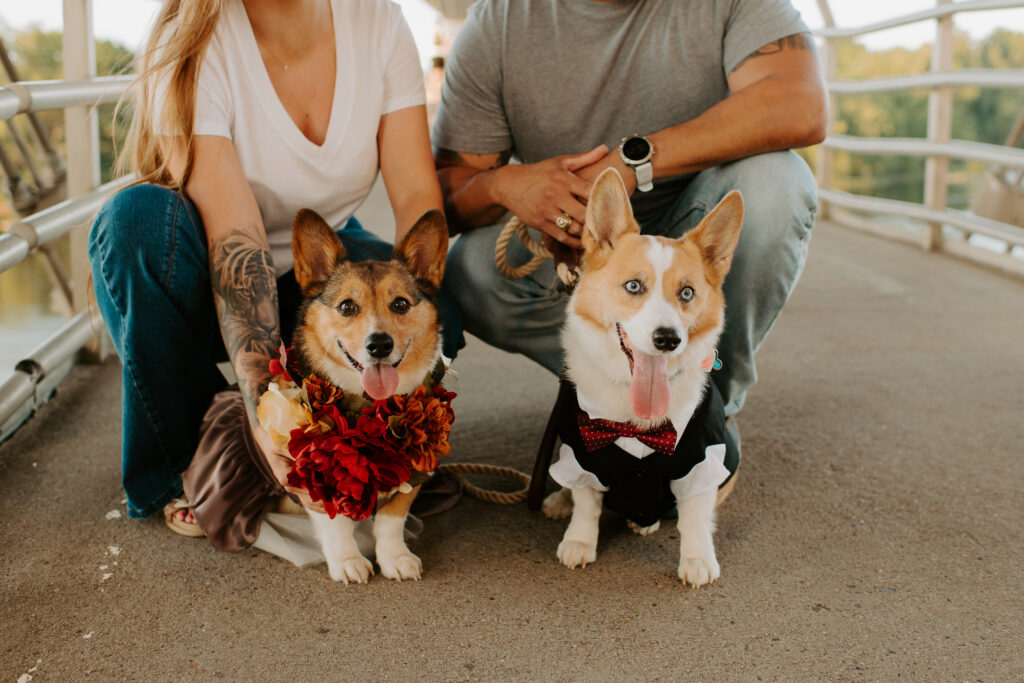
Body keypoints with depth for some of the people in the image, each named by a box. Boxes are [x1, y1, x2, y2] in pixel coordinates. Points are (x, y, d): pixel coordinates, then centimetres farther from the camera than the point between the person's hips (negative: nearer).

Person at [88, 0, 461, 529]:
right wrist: (263, 403, -45)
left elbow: (417, 194, -17)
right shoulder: (195, 48, -25)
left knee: (435, 316, -28)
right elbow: (235, 241, -35)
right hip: (209, 285, -2)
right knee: (140, 215, -35)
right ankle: (184, 468, -14)